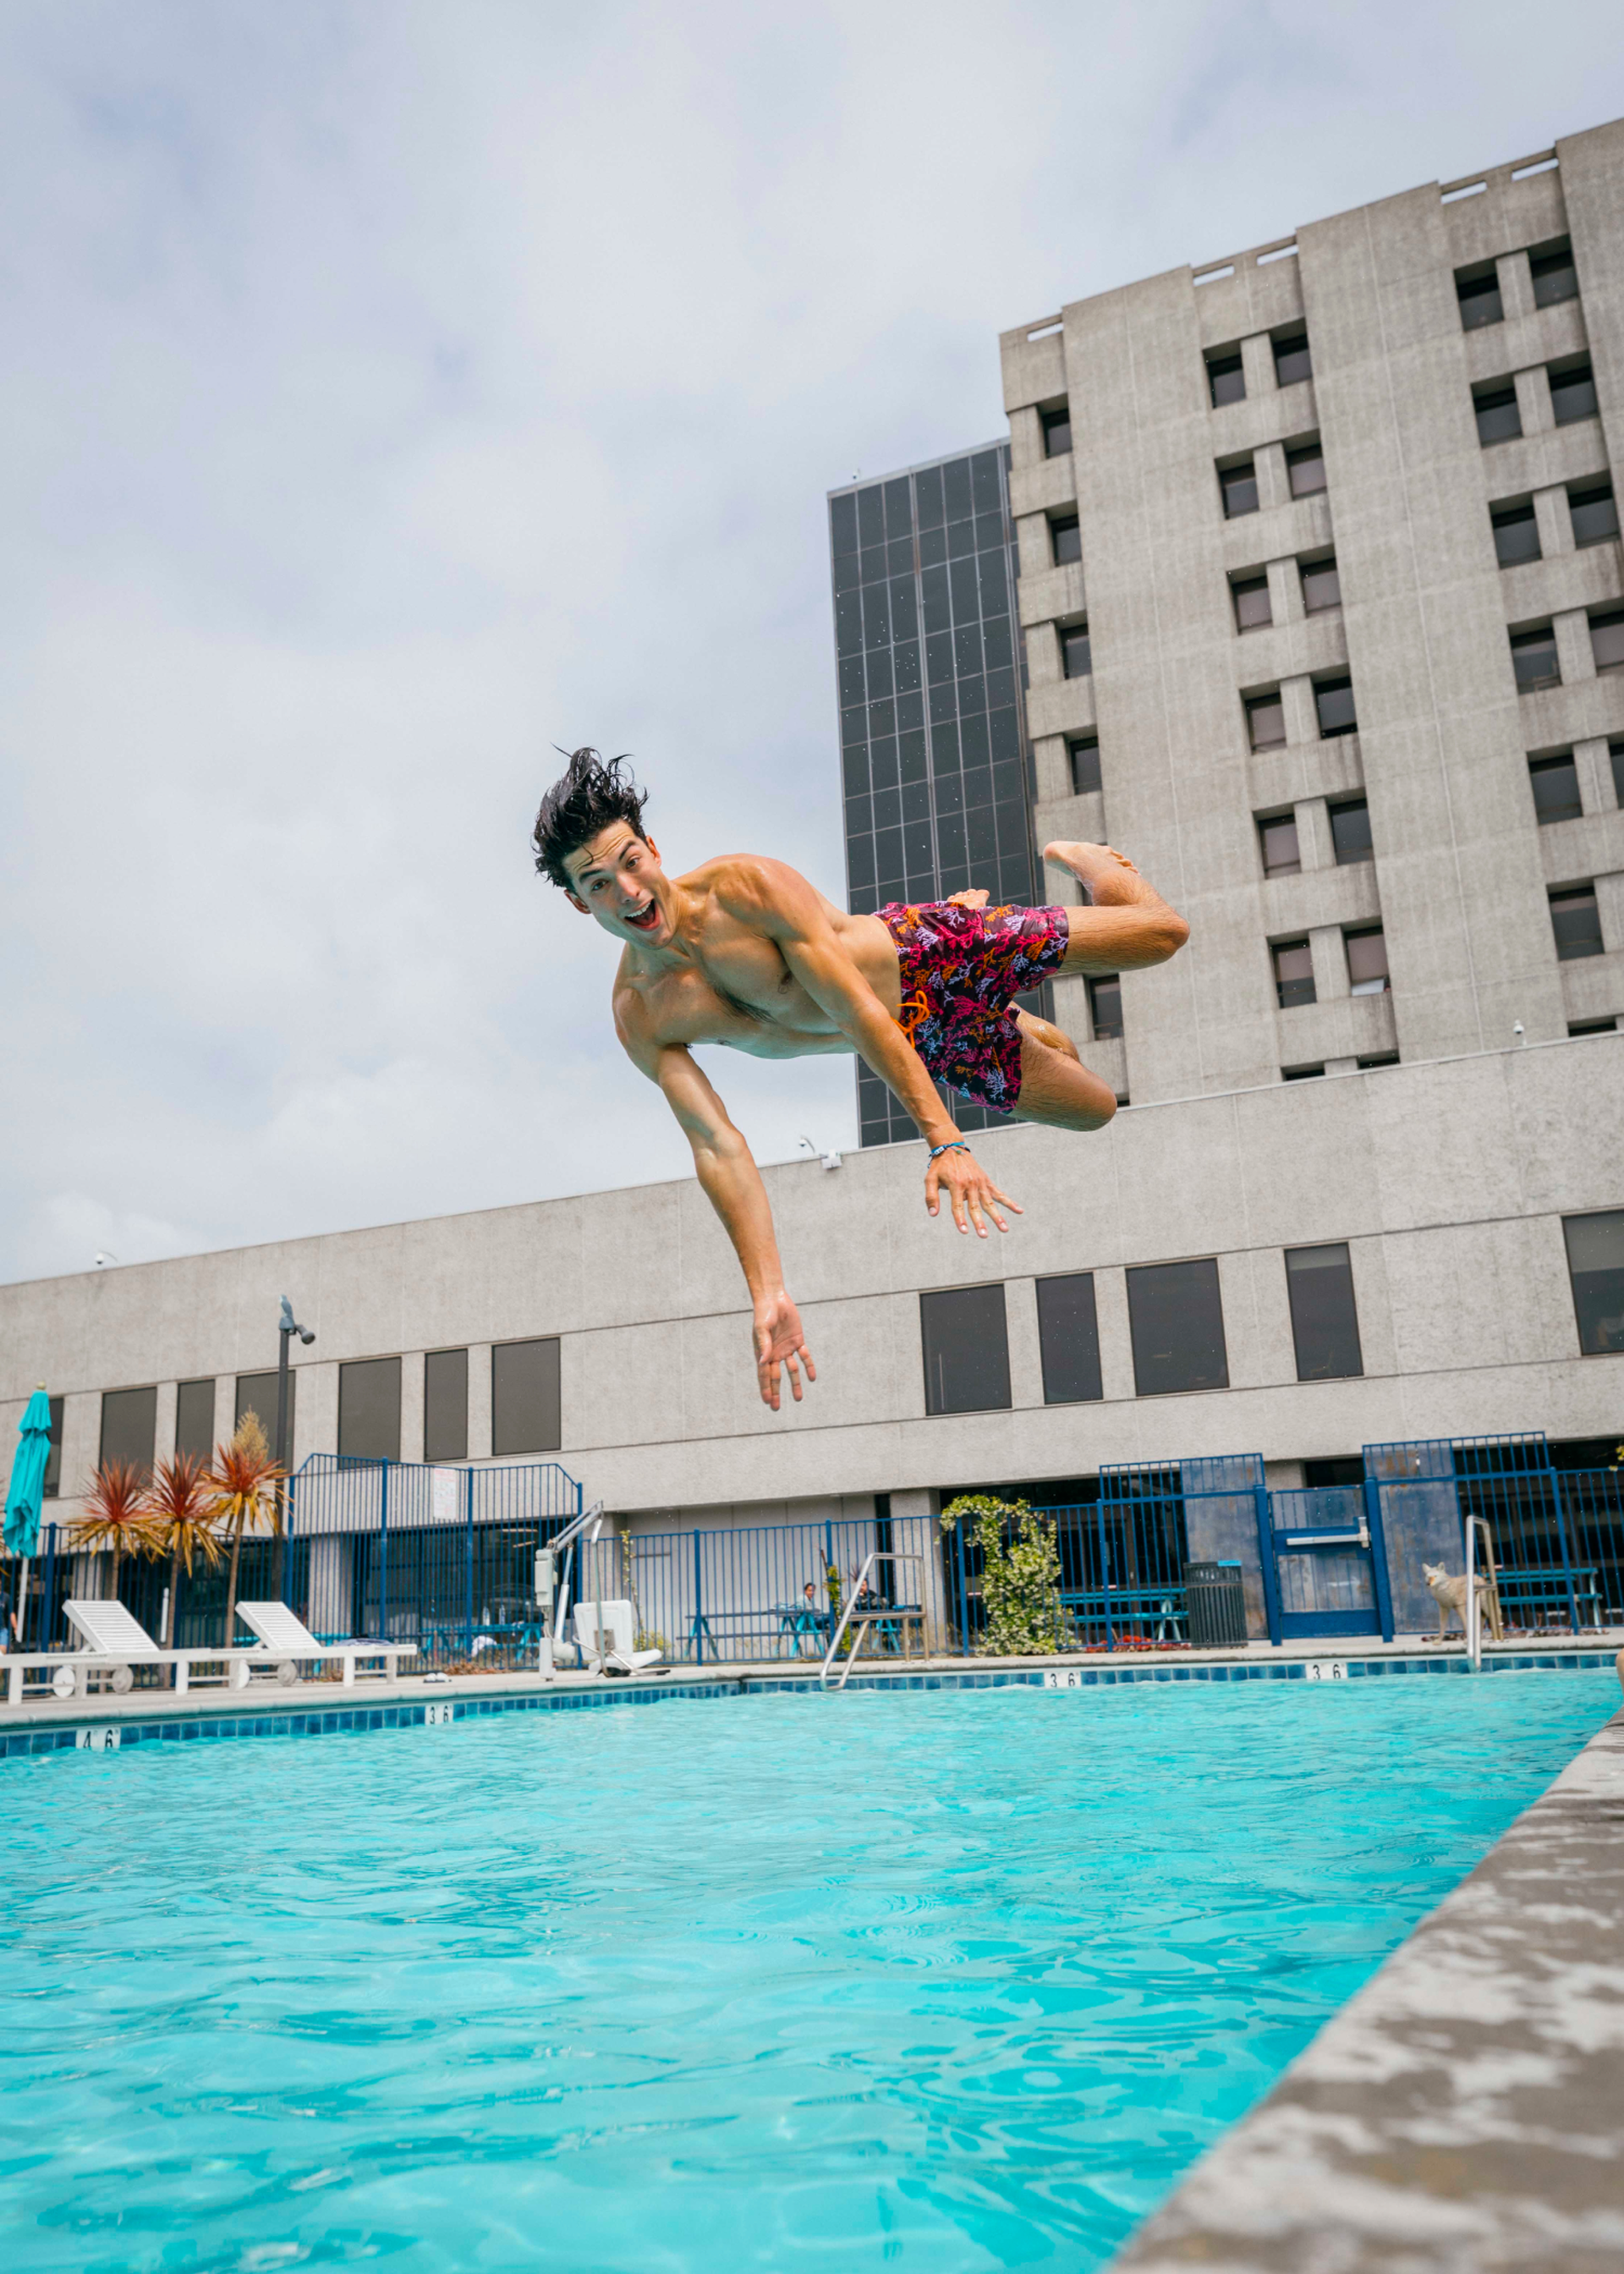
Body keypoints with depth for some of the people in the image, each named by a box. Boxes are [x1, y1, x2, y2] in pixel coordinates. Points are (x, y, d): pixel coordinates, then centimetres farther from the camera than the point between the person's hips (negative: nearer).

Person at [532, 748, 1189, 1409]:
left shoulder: (749, 885, -31)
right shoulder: (640, 1020, -21)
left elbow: (856, 1009, -33)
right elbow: (717, 1150, -24)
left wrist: (945, 1142, -39)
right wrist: (767, 1295, -31)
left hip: (925, 951, -3)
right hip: (921, 1044, 3)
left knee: (1158, 932, 1)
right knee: (1095, 1110, 13)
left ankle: (1073, 857, 35)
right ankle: (1030, 1031, 48)